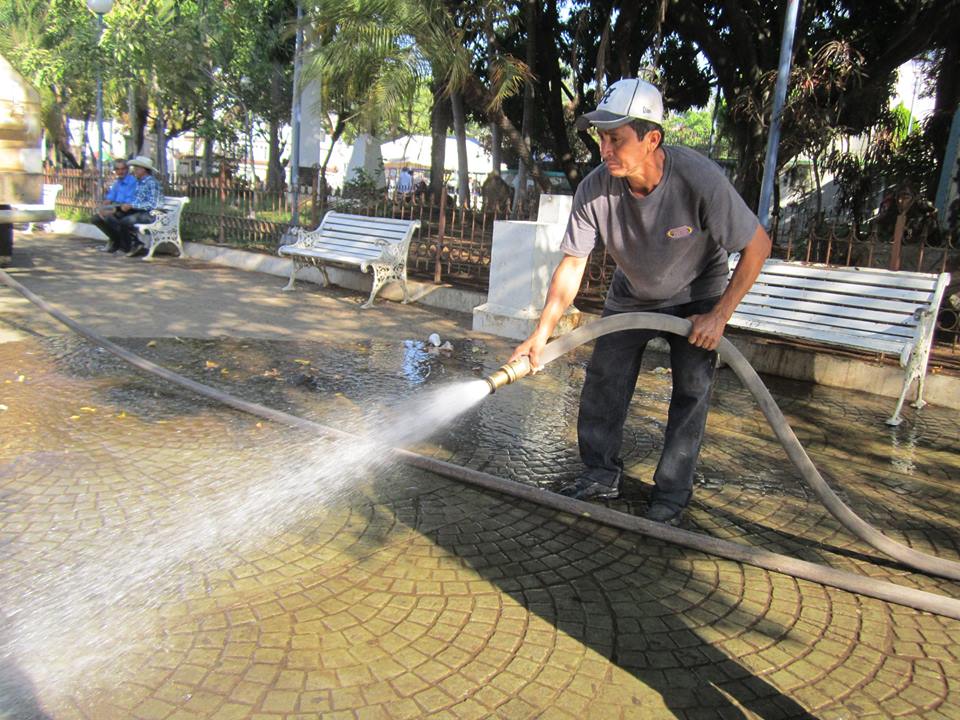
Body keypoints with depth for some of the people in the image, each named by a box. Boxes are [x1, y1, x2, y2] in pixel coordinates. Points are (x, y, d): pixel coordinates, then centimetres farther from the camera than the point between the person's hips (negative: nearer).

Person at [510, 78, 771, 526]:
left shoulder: (698, 179, -34)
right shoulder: (595, 189, -27)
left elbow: (758, 245, -23)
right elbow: (572, 265, -22)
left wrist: (719, 316, -24)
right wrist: (542, 332, -31)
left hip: (695, 296, -2)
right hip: (631, 295, 3)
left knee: (692, 391, -5)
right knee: (603, 380, 2)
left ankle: (671, 495, 9)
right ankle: (601, 475, 20)